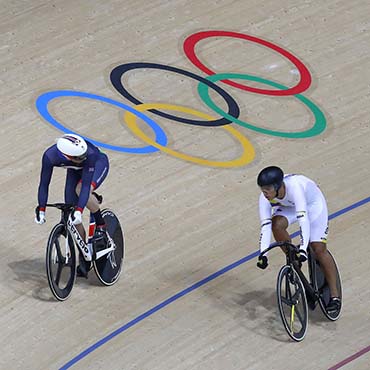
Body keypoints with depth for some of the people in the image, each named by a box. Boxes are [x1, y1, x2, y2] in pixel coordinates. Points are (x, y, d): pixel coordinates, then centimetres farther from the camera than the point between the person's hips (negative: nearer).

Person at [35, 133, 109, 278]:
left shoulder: (89, 153, -42)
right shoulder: (50, 156, -36)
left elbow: (86, 184, -42)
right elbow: (44, 184, -26)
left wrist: (79, 210, -50)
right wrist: (41, 210, -31)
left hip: (98, 164, -3)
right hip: (75, 169, 3)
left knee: (81, 189, -34)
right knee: (71, 213, -5)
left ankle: (101, 226, -12)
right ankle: (84, 257, 9)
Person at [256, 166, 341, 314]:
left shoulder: (294, 187, -43)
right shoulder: (265, 197, -27)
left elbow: (303, 218, -50)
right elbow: (265, 226, -29)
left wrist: (303, 248, -58)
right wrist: (263, 254, -39)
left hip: (313, 203, -4)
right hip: (288, 206, 4)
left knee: (319, 249, -10)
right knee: (277, 224, -27)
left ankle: (334, 295, 1)